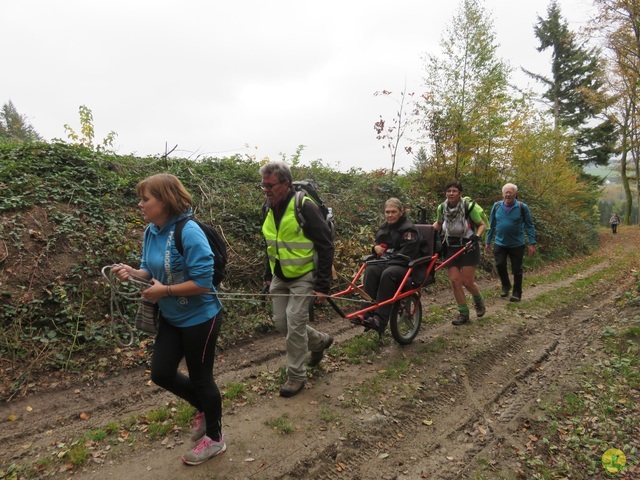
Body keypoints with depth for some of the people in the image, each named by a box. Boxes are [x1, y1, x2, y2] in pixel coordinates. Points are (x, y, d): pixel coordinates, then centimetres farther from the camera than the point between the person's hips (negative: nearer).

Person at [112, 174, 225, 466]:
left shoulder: (189, 232, -26)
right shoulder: (151, 231, -1)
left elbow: (203, 282, -28)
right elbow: (152, 271, 9)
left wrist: (164, 291, -24)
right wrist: (132, 272, -11)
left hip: (199, 318, -8)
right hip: (171, 317, 8)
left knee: (200, 378, 8)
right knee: (161, 373, 13)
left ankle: (214, 439, 33)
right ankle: (204, 408, 40)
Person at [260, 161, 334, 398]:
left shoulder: (304, 207, -19)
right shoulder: (269, 208, 3)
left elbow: (326, 246, -17)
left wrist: (322, 285, -19)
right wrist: (268, 276, 17)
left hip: (303, 276, -7)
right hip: (280, 276, 7)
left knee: (294, 325, -6)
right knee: (281, 323, 10)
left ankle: (296, 376, 13)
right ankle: (320, 341, 35)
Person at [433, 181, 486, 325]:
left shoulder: (468, 207, -16)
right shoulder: (441, 208, -6)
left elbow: (481, 224, -3)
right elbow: (438, 224, 14)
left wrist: (476, 236, -22)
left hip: (468, 247, -3)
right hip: (451, 248, 3)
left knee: (467, 282, -4)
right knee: (454, 281, -3)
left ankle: (479, 300, 30)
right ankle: (463, 313, 12)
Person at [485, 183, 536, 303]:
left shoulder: (522, 207, -8)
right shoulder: (497, 206, -1)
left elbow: (529, 226, -4)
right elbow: (492, 225, 8)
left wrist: (532, 243, -9)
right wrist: (488, 241, 9)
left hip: (517, 244, -2)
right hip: (500, 243, 2)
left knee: (517, 270, 5)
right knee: (500, 265, -7)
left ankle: (517, 293, 21)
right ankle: (505, 286, 21)